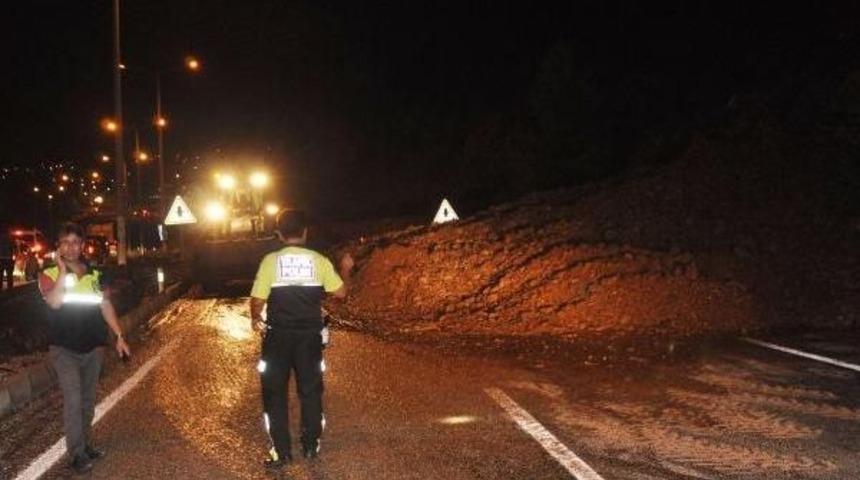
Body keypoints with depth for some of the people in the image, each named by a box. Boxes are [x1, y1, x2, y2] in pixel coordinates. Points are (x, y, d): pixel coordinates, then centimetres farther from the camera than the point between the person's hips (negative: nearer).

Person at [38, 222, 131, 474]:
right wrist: (63, 269, -20)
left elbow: (106, 306, 7)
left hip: (93, 348, 4)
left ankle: (85, 443, 26)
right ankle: (76, 453, -5)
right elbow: (54, 302, -23)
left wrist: (119, 336, 1)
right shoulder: (49, 275, -5)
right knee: (73, 400, -11)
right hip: (64, 349, -4)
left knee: (88, 400, 13)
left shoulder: (95, 275, 5)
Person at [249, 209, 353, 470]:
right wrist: (345, 269, 22)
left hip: (278, 336, -2)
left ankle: (281, 451, 11)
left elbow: (258, 300, -8)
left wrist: (256, 318, 13)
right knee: (310, 391, 16)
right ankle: (311, 446, 25)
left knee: (275, 393, 9)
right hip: (310, 336, 2)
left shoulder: (271, 260, -9)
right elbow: (340, 291, 3)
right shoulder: (319, 260, -5)